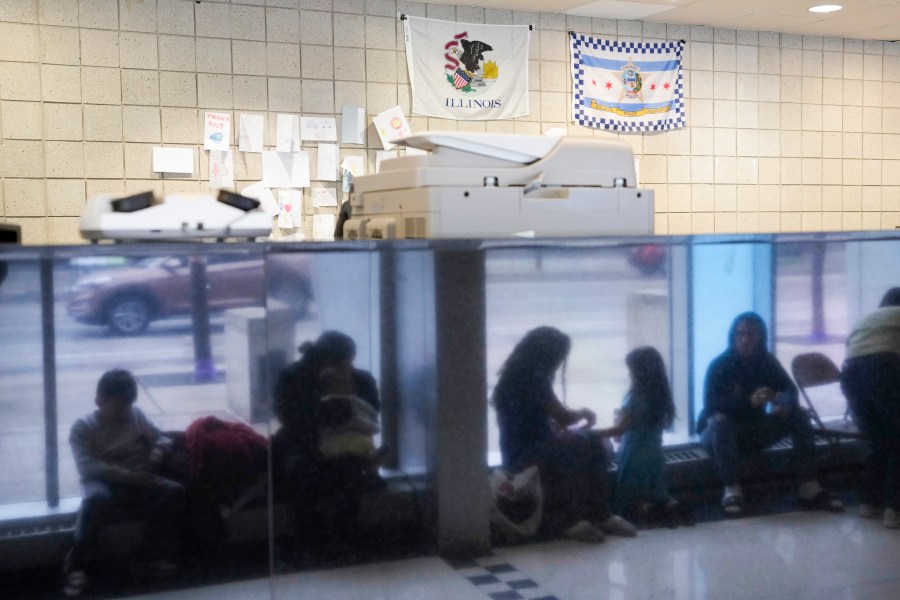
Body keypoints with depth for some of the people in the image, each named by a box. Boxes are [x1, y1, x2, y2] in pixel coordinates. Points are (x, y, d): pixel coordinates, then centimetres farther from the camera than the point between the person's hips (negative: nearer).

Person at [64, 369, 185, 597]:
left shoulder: (137, 416, 12)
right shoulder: (82, 427, -2)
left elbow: (162, 438, 17)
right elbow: (87, 466, -15)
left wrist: (158, 449, -9)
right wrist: (126, 475, -27)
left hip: (137, 481, 4)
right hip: (103, 482, -4)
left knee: (174, 491, -23)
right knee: (97, 500, -40)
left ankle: (156, 554, -12)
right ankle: (77, 565, -25)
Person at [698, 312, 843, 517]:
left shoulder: (767, 361, -3)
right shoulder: (719, 365, -18)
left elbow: (790, 389, -6)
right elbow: (710, 403, -30)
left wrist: (784, 404, -32)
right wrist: (750, 401, -44)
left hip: (754, 431, 5)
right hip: (721, 433, -5)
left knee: (799, 415, -12)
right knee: (720, 421, -38)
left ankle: (809, 488, -18)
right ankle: (732, 490, -35)